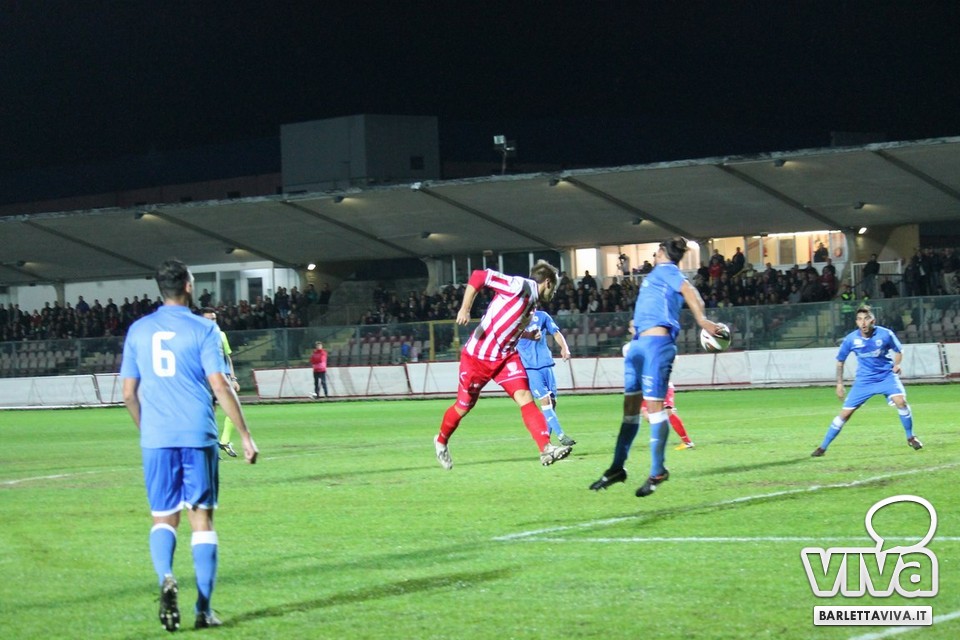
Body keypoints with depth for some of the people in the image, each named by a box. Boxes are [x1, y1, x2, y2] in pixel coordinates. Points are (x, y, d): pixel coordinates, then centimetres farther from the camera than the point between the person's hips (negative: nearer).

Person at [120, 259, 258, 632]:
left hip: (156, 438, 2)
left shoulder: (138, 331, 8)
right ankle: (203, 609, 3)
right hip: (198, 436, -2)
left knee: (163, 518, 10)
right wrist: (245, 436, -3)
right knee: (202, 519, 5)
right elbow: (220, 386, -8)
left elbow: (129, 393, 9)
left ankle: (165, 578, -19)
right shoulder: (203, 330, -2)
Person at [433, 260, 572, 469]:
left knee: (525, 397, -14)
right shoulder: (519, 286, -17)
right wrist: (465, 309, -24)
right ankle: (441, 441, 36)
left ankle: (546, 449, -24)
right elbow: (478, 276, -20)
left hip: (506, 357, 7)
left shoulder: (532, 301, 10)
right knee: (464, 405, 9)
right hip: (478, 356, -7)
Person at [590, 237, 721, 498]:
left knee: (653, 404, -11)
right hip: (639, 343, 10)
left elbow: (689, 290, -19)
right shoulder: (659, 273, 23)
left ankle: (658, 471, -7)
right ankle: (617, 468, 17)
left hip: (656, 342, -10)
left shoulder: (666, 270, -3)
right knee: (630, 405, 11)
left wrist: (701, 320, -32)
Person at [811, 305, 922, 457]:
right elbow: (840, 361, 5)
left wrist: (896, 365, -13)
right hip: (863, 380, 1)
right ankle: (822, 447, 9)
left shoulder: (885, 334, -14)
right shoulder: (851, 339, -12)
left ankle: (910, 438, -2)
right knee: (845, 413, -2)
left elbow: (899, 351, 6)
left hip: (886, 376, -1)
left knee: (900, 401, -24)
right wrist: (839, 383, 2)